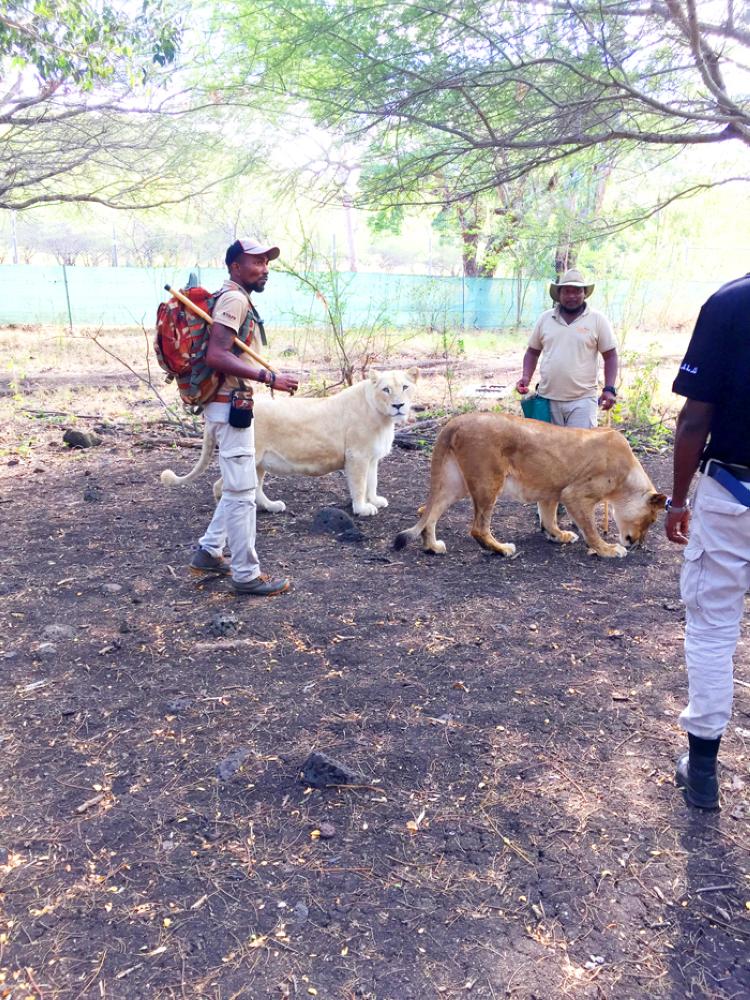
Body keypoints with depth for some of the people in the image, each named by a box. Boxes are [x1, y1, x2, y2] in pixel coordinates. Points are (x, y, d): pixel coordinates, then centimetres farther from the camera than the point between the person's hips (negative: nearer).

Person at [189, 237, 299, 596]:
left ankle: (208, 553, 28)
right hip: (229, 406, -11)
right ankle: (246, 575, 6)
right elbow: (217, 356, -27)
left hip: (232, 405, 11)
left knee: (238, 486, 19)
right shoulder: (234, 299, -15)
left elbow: (223, 353, 20)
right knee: (242, 491, -4)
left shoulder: (237, 299, 16)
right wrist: (270, 378, -28)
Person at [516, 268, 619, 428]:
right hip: (547, 399, 3)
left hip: (582, 400, -3)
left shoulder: (598, 320, 1)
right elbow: (532, 352, 16)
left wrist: (609, 389, -8)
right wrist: (526, 377, 0)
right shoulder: (545, 318, 8)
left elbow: (610, 356, 2)